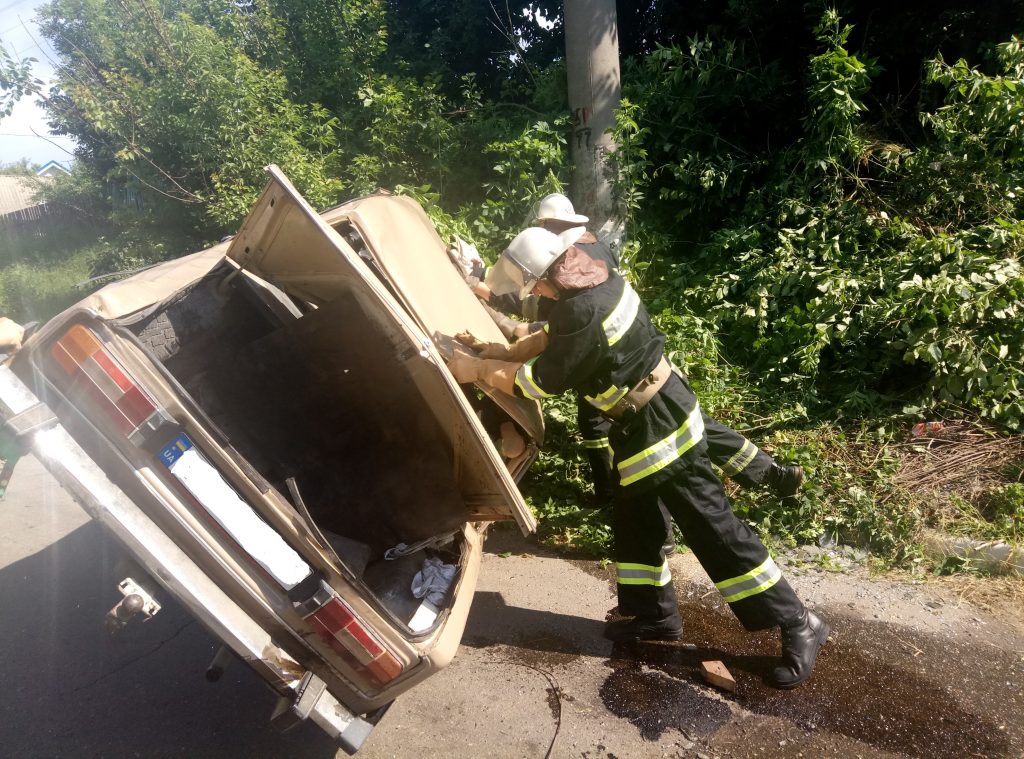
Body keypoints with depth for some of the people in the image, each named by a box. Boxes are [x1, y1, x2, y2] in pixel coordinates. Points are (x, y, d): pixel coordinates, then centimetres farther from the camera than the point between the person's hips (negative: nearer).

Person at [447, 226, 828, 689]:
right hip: (642, 421, 10)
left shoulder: (584, 310, -29)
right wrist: (506, 352, 14)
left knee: (711, 527, -2)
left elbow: (543, 381, -18)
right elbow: (553, 335, 19)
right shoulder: (594, 280, 1)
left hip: (658, 423, -10)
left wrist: (478, 369, -8)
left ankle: (797, 625, 12)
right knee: (634, 521, 19)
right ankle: (654, 614, 35)